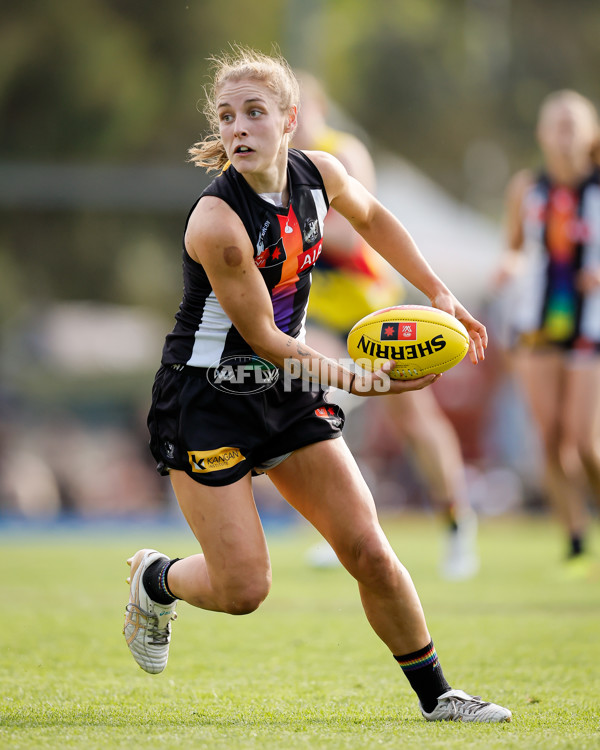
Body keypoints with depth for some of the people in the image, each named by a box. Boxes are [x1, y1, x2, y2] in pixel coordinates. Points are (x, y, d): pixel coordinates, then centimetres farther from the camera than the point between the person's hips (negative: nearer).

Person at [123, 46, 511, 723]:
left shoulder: (319, 174, -6)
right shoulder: (217, 222, -26)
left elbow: (370, 217, 19)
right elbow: (264, 339, -20)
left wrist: (438, 293, 14)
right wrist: (357, 381, -26)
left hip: (287, 390, 6)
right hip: (205, 399, -6)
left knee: (368, 551, -1)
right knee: (242, 589, -8)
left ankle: (435, 695, 13)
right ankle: (155, 579, 25)